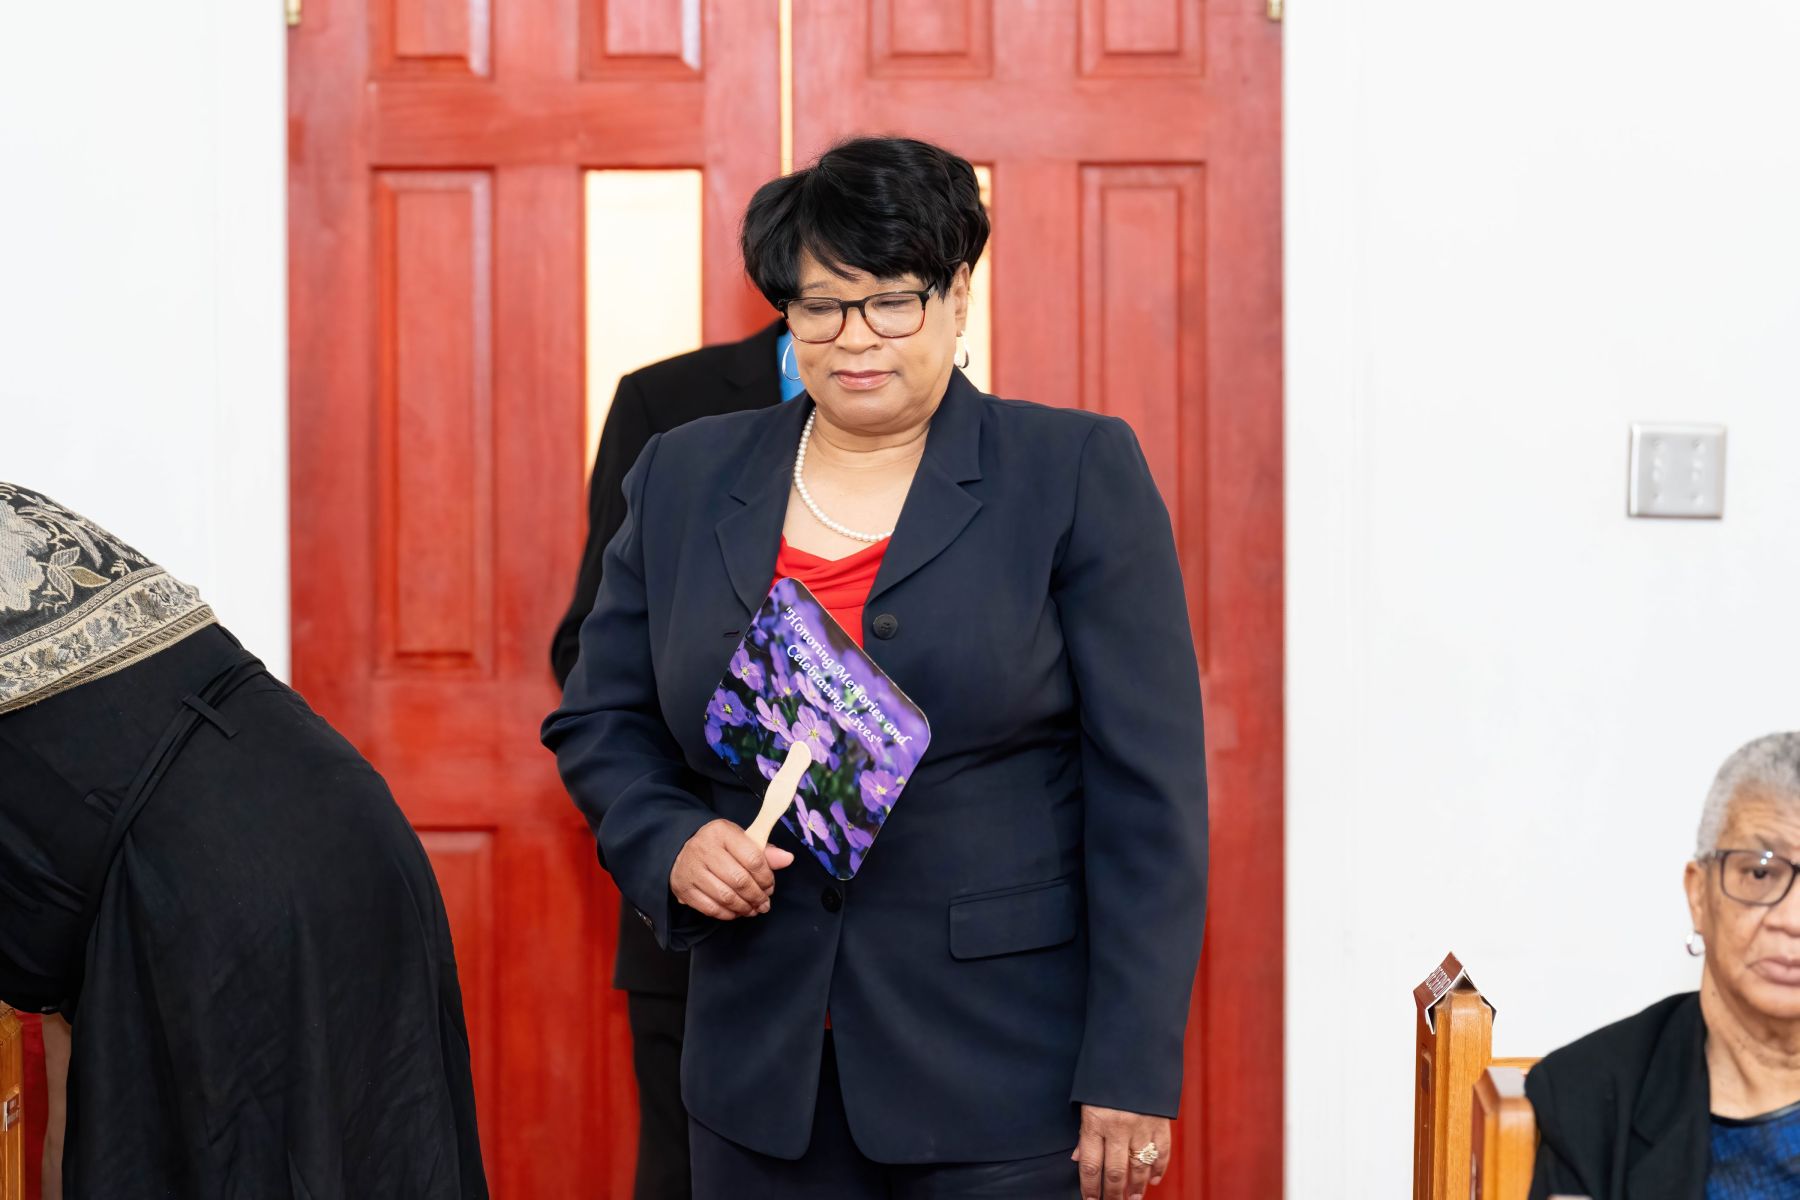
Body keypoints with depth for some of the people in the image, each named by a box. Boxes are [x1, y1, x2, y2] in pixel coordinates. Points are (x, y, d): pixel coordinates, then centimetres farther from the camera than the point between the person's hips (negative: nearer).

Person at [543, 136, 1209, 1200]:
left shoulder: (1080, 473, -3)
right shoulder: (684, 479, 8)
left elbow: (1148, 791, -6)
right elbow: (599, 725, 15)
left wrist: (1131, 1074, -11)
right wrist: (672, 844, -7)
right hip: (763, 1071, 3)